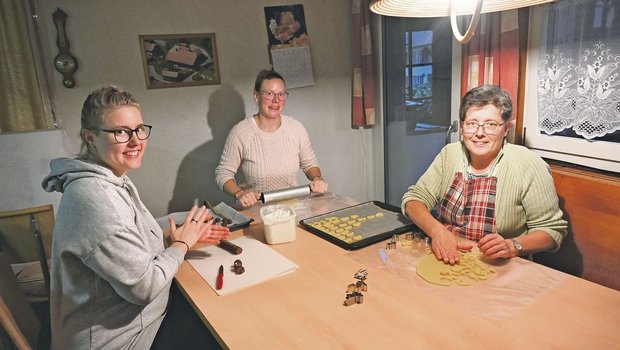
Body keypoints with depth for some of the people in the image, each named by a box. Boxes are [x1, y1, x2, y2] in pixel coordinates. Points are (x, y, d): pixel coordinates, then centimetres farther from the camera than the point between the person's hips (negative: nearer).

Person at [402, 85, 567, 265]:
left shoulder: (529, 165, -12)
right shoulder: (450, 154, 0)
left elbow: (553, 229, -7)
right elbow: (414, 198, -2)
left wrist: (512, 246, -26)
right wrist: (436, 230, -22)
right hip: (444, 258, 2)